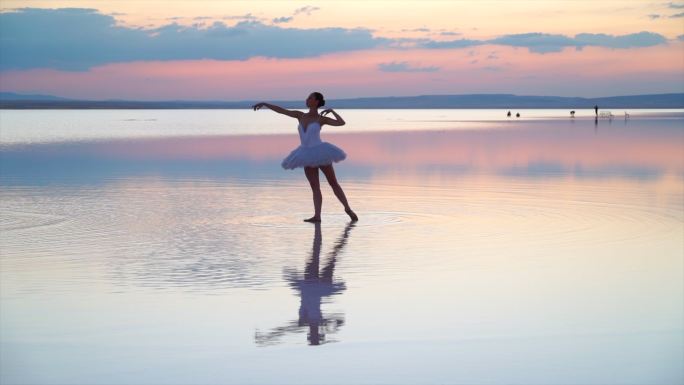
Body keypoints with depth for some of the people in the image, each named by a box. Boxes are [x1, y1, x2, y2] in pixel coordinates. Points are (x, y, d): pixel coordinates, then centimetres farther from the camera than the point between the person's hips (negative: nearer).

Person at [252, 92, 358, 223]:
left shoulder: (321, 119, -5)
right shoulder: (300, 115, 7)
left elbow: (342, 123, -13)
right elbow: (281, 110, 9)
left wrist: (332, 111, -10)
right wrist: (264, 104, 6)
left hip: (321, 154, -4)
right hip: (308, 158, 4)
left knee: (334, 183, 4)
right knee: (315, 188, -2)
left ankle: (348, 209, 16)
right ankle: (317, 216, -11)